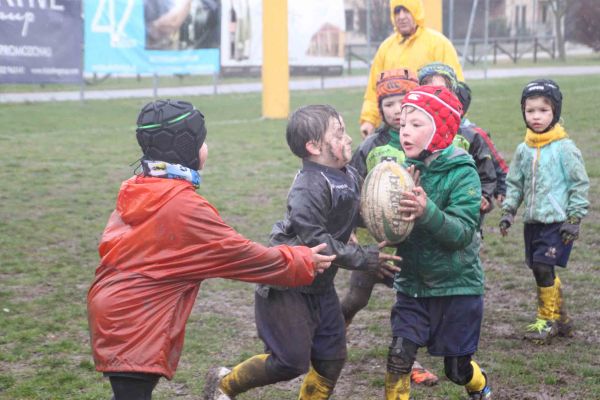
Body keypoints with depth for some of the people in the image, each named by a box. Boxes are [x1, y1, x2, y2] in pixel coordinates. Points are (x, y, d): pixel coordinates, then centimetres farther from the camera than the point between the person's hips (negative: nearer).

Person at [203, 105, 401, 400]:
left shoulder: (351, 177, 2)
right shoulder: (309, 187, -25)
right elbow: (313, 241, -30)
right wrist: (363, 259, -25)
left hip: (320, 285, 9)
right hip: (286, 286, -8)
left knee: (332, 356, 9)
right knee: (292, 361, -3)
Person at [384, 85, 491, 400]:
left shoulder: (462, 174, -16)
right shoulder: (404, 170, -4)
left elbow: (463, 233, -25)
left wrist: (427, 212, -41)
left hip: (457, 285, -3)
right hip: (412, 284, 3)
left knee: (457, 368, 11)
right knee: (399, 356, -11)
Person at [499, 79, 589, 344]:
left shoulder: (565, 148, -9)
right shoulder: (524, 150, 8)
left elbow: (580, 184, -6)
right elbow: (514, 183, 17)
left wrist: (574, 219, -9)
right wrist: (508, 211, 7)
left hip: (557, 221, -6)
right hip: (533, 221, 6)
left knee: (543, 268, -12)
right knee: (541, 270, 9)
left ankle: (547, 321, 2)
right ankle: (560, 319, 23)